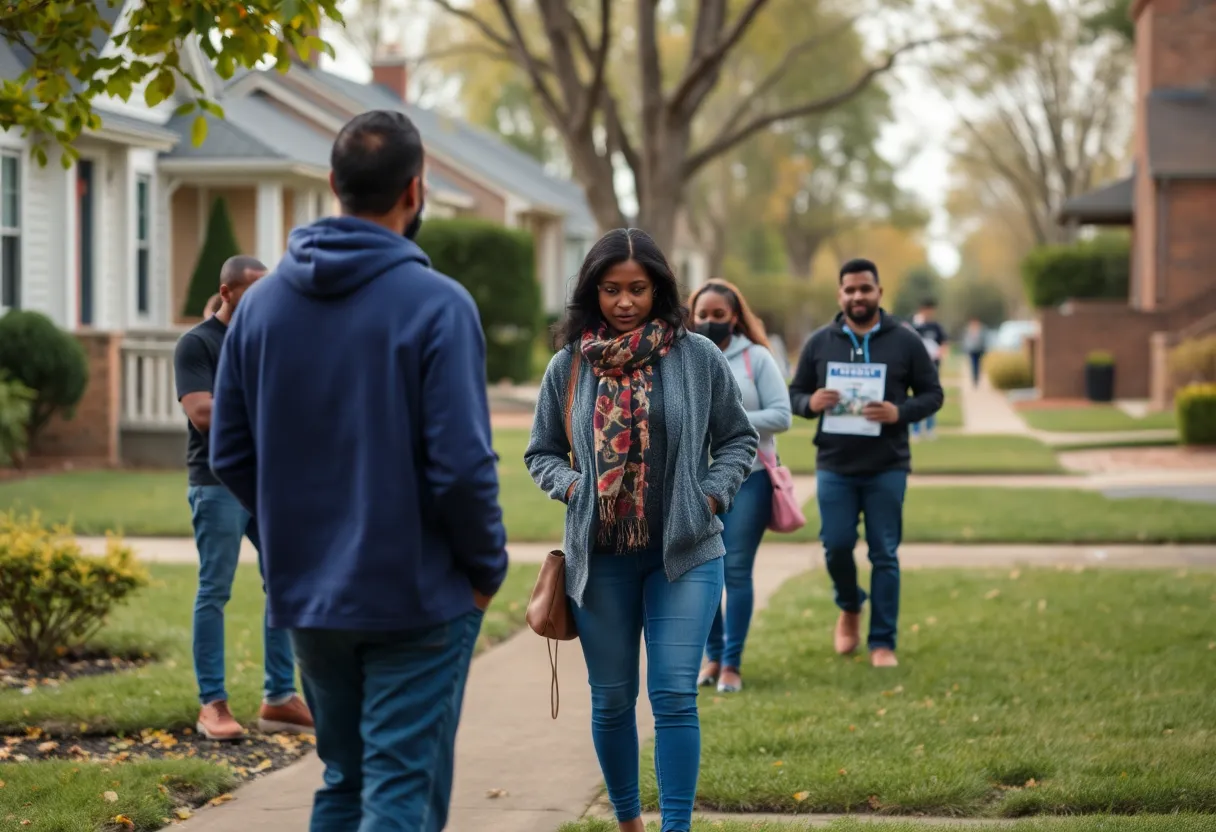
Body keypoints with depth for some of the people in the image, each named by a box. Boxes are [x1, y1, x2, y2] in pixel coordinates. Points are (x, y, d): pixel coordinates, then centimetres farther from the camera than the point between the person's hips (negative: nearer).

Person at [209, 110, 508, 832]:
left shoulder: (264, 303, 3)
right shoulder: (436, 304, -14)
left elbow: (231, 455, 6)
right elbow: (461, 465, -18)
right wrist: (488, 567, -3)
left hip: (307, 593, 6)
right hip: (416, 596, -5)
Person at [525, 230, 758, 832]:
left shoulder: (699, 358, -2)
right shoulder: (569, 366, 1)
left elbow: (738, 439, 9)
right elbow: (541, 453, 12)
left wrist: (712, 495, -5)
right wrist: (571, 486, -7)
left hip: (684, 554, -2)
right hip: (599, 557, 2)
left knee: (674, 696, -9)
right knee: (611, 700, 10)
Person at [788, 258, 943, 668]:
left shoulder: (906, 341, 1)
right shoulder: (819, 342, 6)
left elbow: (932, 394, 3)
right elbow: (794, 393, 11)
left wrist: (900, 412, -16)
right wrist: (810, 403, -13)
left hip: (887, 467, -1)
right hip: (834, 466, 1)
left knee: (884, 555, 1)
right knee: (836, 545, -1)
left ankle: (883, 642, 9)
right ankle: (850, 608, 30)